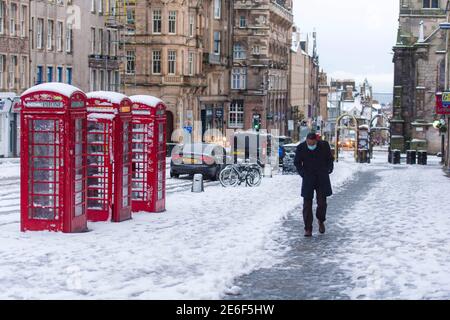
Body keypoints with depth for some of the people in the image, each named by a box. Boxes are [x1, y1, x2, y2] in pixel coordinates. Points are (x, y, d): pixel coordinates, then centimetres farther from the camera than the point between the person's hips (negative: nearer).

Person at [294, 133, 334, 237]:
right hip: (308, 179, 0)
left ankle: (321, 221, 26)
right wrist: (303, 174, -2)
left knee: (322, 202, -4)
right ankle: (308, 228, 0)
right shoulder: (301, 148, -8)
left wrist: (327, 171, 2)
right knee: (307, 203, -5)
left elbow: (330, 159, 10)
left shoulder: (324, 145, -7)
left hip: (322, 178, 0)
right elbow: (297, 162, 7)